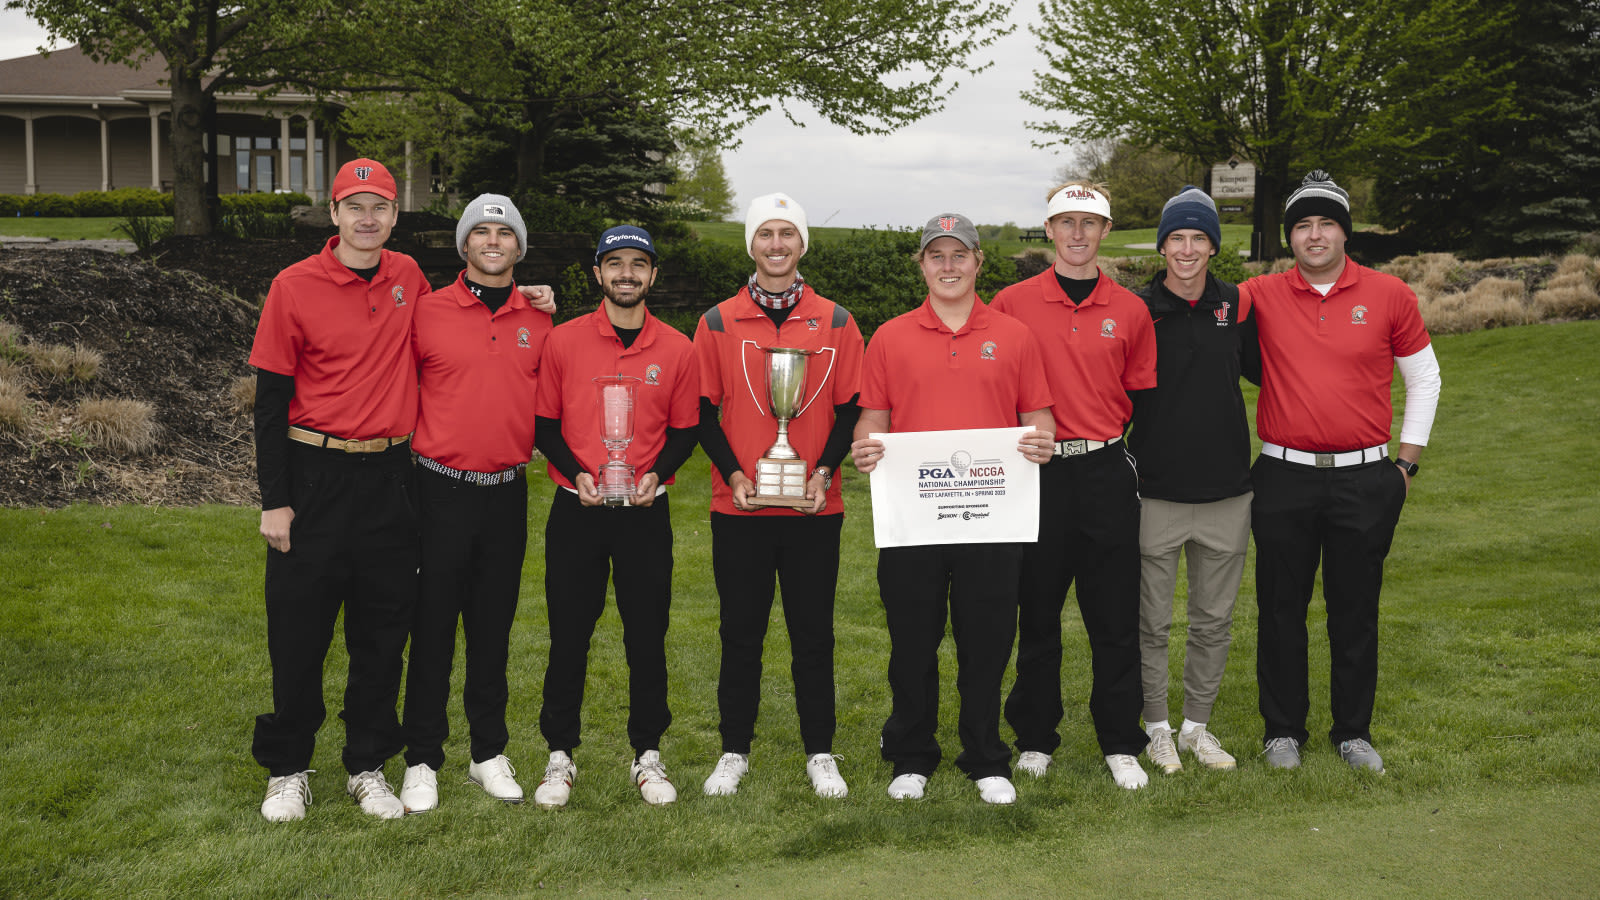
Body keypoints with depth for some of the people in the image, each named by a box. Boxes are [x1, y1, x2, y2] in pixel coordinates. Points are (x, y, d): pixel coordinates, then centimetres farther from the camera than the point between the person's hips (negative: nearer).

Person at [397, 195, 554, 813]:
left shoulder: (538, 321, 7)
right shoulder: (427, 311, -2)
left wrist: (533, 443, 7)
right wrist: (420, 442, 2)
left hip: (507, 490, 3)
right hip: (442, 489, -3)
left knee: (494, 627, 11)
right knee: (432, 627, 2)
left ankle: (490, 752, 23)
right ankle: (422, 761, 12)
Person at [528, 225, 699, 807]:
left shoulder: (677, 350, 4)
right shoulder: (563, 341, 2)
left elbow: (684, 432, 8)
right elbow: (544, 424, 5)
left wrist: (656, 474, -10)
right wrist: (577, 474, -11)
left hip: (645, 513, 0)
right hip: (576, 511, 0)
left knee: (647, 636, 5)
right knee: (568, 634, 4)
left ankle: (648, 755, 20)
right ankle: (560, 757, 17)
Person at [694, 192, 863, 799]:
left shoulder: (835, 322, 5)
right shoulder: (718, 323, 5)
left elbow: (851, 408, 5)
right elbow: (703, 411, 5)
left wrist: (824, 471, -9)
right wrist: (733, 474, -9)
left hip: (814, 507, 0)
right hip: (739, 509, 0)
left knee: (813, 633, 6)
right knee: (740, 634, 7)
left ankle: (820, 754, 18)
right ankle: (734, 752, 19)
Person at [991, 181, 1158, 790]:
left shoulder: (1130, 311, 7)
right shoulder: (1012, 304, 2)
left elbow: (1144, 396, 13)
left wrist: (1129, 455, 6)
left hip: (1106, 473, 1)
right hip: (1036, 473, -1)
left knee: (1115, 616, 3)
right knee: (1037, 613, 8)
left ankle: (1121, 744, 15)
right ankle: (1034, 738, 21)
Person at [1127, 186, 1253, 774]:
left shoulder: (1238, 305, 4)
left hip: (1226, 489, 3)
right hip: (1155, 491, -3)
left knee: (1214, 619, 12)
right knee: (1152, 620, 6)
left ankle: (1198, 725, 26)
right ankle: (1157, 727, 21)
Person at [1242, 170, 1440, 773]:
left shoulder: (1389, 295, 2)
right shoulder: (1262, 296, 0)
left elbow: (1423, 377, 11)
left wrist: (1407, 461, 8)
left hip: (1366, 480, 0)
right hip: (1284, 478, 0)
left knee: (1356, 610, 9)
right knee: (1281, 608, 7)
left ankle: (1354, 730, 24)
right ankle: (1283, 729, 21)